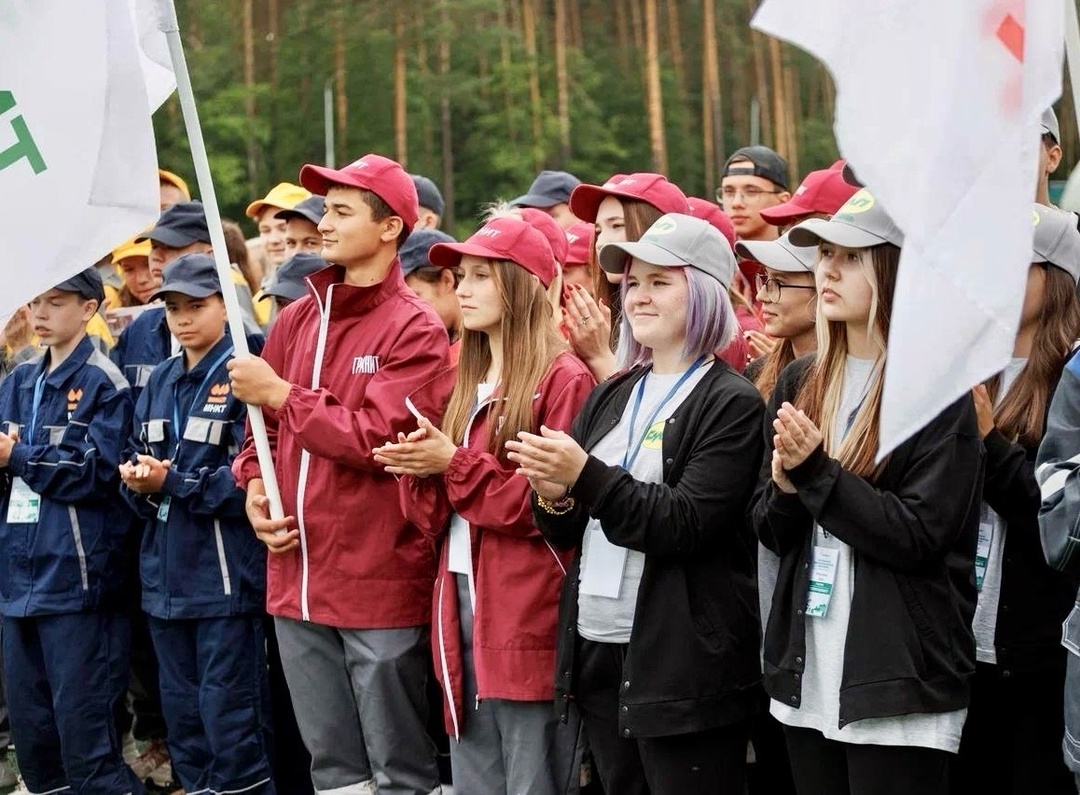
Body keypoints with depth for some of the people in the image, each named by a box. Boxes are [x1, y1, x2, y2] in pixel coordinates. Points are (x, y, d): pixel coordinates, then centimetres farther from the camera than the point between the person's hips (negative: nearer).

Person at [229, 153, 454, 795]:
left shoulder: (414, 329, -10)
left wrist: (280, 394, -11)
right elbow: (264, 426, 19)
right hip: (297, 576, 7)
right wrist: (256, 486, -1)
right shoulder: (298, 318, 11)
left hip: (381, 581, -7)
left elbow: (376, 439, -19)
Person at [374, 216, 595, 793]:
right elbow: (433, 516, 17)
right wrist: (421, 469, -5)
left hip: (528, 621, -8)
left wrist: (454, 464, -15)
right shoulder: (469, 380, 17)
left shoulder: (563, 379, -9)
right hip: (463, 609, 9)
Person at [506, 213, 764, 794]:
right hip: (595, 650, 7)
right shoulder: (610, 397, 13)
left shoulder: (732, 404, -7)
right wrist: (555, 498, -9)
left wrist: (586, 477, -24)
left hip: (684, 665, -7)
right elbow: (566, 534, 13)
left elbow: (686, 523, -18)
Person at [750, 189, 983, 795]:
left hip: (901, 686, -6)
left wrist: (816, 474, -18)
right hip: (807, 674, 6)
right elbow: (771, 531, 11)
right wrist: (785, 489, -11)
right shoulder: (800, 383, 10)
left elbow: (921, 536, -15)